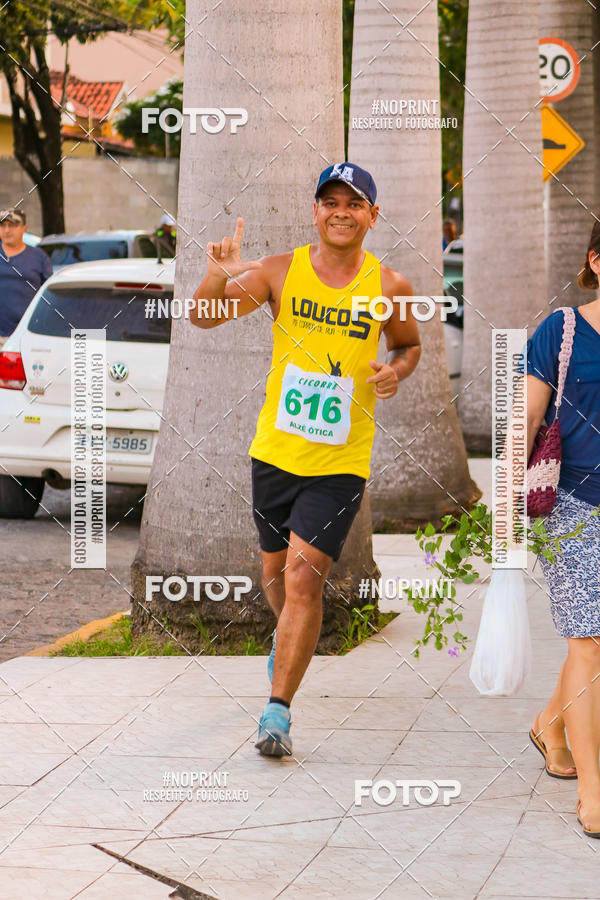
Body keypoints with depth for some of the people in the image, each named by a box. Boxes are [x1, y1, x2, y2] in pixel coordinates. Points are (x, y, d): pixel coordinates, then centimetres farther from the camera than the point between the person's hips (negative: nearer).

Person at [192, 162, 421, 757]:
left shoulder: (389, 288, -3)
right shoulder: (280, 272, -4)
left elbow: (409, 344, 16)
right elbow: (204, 316, -9)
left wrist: (397, 369, -7)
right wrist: (218, 277, -31)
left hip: (340, 464, -2)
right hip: (275, 453, 2)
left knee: (304, 577, -14)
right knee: (276, 572, 18)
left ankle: (278, 710, -9)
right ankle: (288, 638, 52)